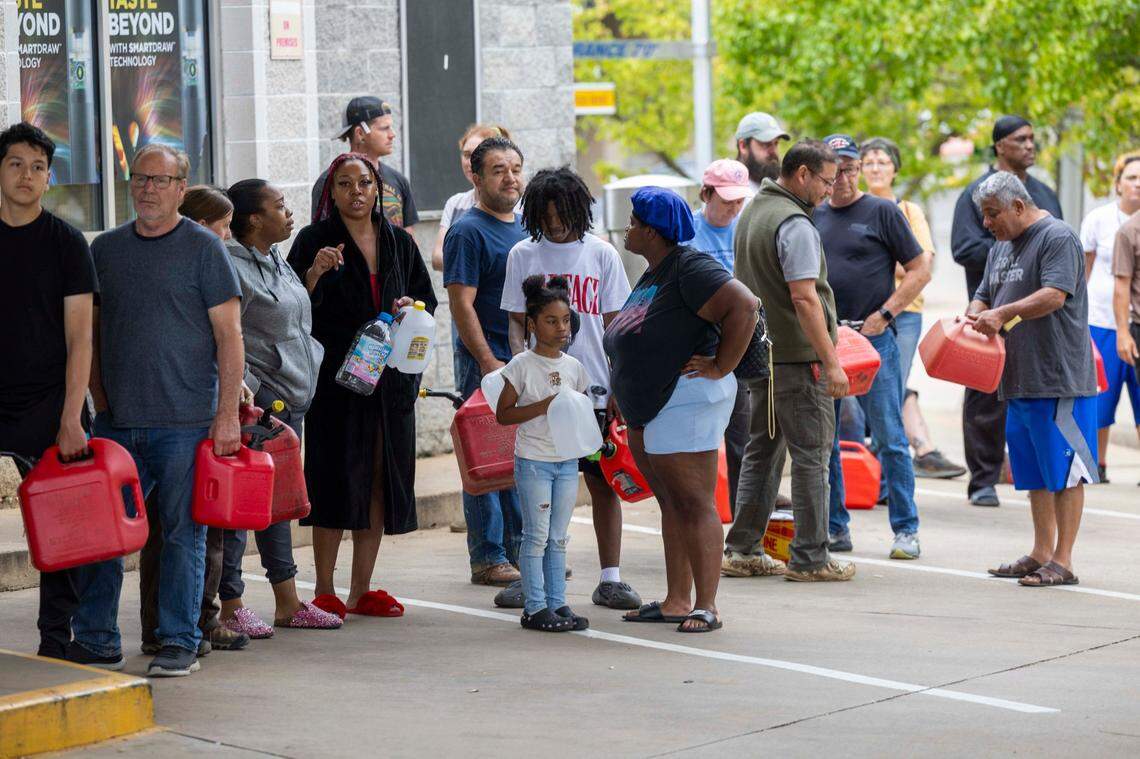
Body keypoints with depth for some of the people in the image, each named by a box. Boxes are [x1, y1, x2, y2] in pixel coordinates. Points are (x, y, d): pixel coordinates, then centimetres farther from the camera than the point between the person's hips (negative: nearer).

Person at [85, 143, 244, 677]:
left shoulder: (203, 248, 0)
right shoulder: (106, 249, 12)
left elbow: (229, 336, -3)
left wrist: (227, 413, -9)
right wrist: (99, 401, 11)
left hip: (186, 422, -4)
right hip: (117, 422, 4)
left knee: (183, 533, 1)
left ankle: (179, 643, 8)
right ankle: (94, 638, 13)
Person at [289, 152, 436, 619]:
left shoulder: (399, 242, 13)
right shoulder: (314, 241, -1)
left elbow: (428, 298, 20)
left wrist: (412, 306, -1)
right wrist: (314, 274, -24)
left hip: (391, 379, 5)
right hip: (335, 378, -4)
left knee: (380, 482, 5)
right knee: (337, 481, -6)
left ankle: (361, 591, 14)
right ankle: (324, 593, 2)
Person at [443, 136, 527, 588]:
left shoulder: (526, 229, 16)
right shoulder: (468, 232, -9)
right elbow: (461, 303, -15)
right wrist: (487, 361, -20)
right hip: (487, 363, -8)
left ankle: (521, 549, 18)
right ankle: (487, 558, 1)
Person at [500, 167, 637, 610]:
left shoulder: (601, 254, 4)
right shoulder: (524, 255, 5)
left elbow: (613, 325, 5)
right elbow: (517, 323, 7)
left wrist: (618, 388, -1)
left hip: (593, 388, 0)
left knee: (604, 482, 1)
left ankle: (610, 579, 7)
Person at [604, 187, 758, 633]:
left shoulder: (691, 269, -14)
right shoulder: (652, 276, 18)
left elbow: (744, 305, -25)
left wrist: (720, 368, -20)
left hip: (686, 403, -10)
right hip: (647, 409, 11)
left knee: (694, 505, -9)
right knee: (670, 504, 12)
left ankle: (706, 607, -7)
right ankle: (676, 601, 17)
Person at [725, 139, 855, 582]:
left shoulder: (753, 211, 14)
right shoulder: (793, 223, -17)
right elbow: (804, 299, -23)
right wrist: (831, 362, -23)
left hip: (758, 353, 9)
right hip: (797, 357, -9)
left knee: (762, 449, 14)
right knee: (810, 455, -3)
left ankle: (742, 550, 16)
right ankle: (809, 558, 0)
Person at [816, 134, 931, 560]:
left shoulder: (882, 212, 1)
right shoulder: (813, 217, 14)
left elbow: (919, 270, 0)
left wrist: (883, 314, -9)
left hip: (872, 338, -5)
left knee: (890, 439, -4)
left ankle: (906, 529, 1)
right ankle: (835, 528, 15)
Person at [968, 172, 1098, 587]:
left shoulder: (1058, 238, -9)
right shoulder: (1001, 248, 19)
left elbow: (1055, 295, -21)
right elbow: (984, 296, 21)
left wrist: (1003, 313, -27)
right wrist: (974, 317, -2)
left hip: (1060, 380, -9)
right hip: (1019, 381, 9)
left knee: (1065, 471, -4)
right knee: (1035, 473, 14)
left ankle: (1062, 561, -3)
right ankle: (1040, 554, 21)